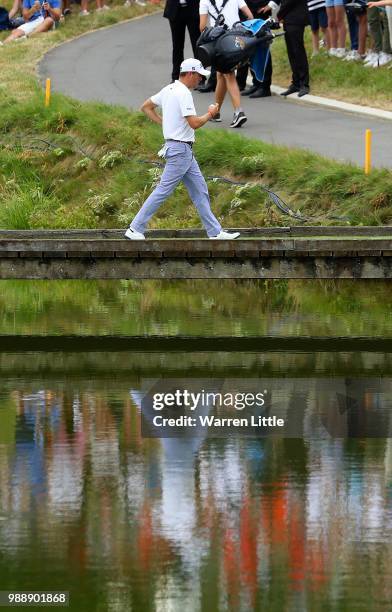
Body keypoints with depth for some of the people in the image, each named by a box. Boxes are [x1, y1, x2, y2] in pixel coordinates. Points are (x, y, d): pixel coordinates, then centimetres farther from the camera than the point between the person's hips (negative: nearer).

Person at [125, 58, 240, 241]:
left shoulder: (169, 89, 12)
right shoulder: (183, 93, -17)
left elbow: (146, 107, 19)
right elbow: (194, 123, -23)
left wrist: (164, 123, 15)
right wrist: (210, 113, -6)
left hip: (185, 151, 11)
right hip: (180, 149, -11)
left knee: (200, 191, 11)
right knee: (163, 190, -7)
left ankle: (215, 232, 13)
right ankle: (135, 229, -4)